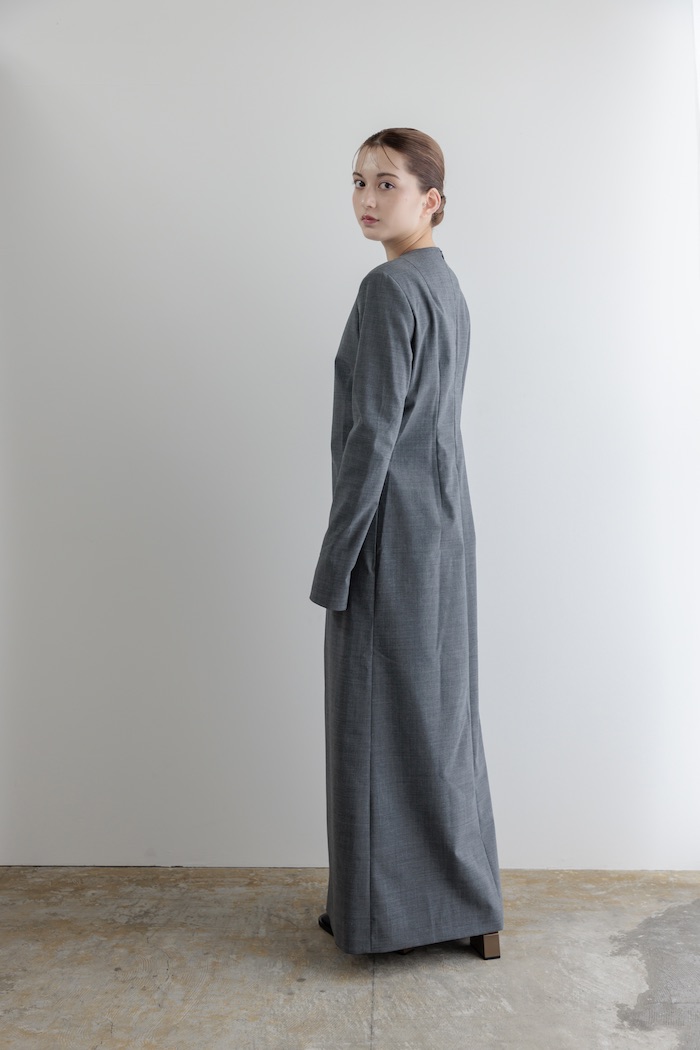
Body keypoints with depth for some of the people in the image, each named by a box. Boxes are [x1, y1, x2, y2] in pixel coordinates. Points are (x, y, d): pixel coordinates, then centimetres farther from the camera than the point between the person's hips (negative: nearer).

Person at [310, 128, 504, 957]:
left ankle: (392, 910, 19)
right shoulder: (443, 284, 14)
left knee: (385, 719, 2)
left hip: (391, 528, -10)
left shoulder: (389, 288, -15)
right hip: (440, 517, 10)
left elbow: (373, 435, -19)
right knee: (435, 714, 16)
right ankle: (460, 903, 29)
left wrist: (334, 561, -15)